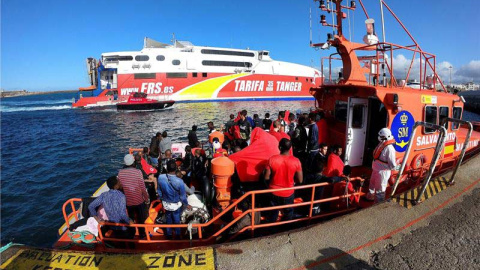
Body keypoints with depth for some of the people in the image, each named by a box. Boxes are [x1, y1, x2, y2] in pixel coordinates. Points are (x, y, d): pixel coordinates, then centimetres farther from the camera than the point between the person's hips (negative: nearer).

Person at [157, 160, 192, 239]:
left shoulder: (160, 178, -24)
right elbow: (183, 196, -19)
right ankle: (177, 235, 46)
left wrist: (162, 200, 13)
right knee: (177, 220, 23)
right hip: (176, 205, -3)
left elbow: (159, 192, -7)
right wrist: (186, 205, 1)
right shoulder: (179, 181, -34)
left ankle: (168, 235, 48)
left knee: (168, 219, 28)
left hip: (166, 203, 3)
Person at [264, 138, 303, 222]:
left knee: (273, 214, 23)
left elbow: (266, 177, -14)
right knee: (288, 214, 24)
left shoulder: (272, 159, -20)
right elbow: (300, 180, -12)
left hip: (274, 192, 0)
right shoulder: (296, 161, -19)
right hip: (288, 193, 0)